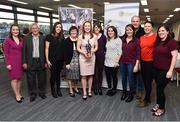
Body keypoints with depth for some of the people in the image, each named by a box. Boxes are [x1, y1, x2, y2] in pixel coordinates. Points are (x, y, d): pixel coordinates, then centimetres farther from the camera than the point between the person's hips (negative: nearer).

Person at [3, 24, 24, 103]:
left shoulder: (21, 40, 7)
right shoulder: (7, 40, -5)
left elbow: (23, 51, 10)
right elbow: (6, 53, -6)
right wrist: (7, 64, -11)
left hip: (20, 61, 5)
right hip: (12, 62, -4)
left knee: (19, 78, 11)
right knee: (14, 79, 2)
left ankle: (18, 94, 23)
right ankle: (17, 95, 12)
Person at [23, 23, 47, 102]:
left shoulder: (43, 38, 3)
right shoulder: (26, 38, 2)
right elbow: (24, 51, 1)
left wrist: (46, 61, -2)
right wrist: (24, 62, -5)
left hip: (41, 62, 1)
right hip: (30, 62, 0)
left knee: (42, 78, 10)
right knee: (31, 79, 8)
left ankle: (42, 92, 28)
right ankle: (33, 94, 23)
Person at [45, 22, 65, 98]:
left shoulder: (62, 37, 6)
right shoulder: (49, 36, -6)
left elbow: (64, 48, 10)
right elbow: (47, 49, -6)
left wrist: (65, 58, 3)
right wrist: (47, 60, -10)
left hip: (60, 59, 3)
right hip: (52, 59, -3)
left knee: (58, 74, 13)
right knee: (53, 75, 5)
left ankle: (58, 89, 27)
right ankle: (53, 90, 22)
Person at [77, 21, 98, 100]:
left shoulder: (94, 36, 2)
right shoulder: (80, 36, -2)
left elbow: (96, 47, 4)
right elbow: (78, 48, -1)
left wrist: (92, 52, -14)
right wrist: (84, 53, -15)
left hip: (92, 57, 2)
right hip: (83, 57, -1)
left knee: (90, 74, 9)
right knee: (83, 75, 0)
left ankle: (89, 90, 23)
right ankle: (84, 92, 10)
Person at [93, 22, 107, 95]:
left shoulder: (103, 36, 3)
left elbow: (105, 46, 9)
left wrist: (104, 52, 1)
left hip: (101, 56, 1)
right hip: (93, 56, -1)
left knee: (100, 72, 9)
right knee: (95, 72, 2)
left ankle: (100, 87, 21)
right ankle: (95, 87, 16)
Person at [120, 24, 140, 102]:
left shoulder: (136, 41, -7)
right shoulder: (123, 40, 4)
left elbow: (138, 54, -8)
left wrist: (136, 65, -11)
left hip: (131, 63, -3)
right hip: (123, 62, 4)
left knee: (130, 79, 5)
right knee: (123, 78, 13)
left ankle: (130, 94, 24)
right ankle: (124, 92, 31)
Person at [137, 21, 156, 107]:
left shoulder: (155, 37, -11)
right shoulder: (141, 37, 6)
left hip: (151, 62, -6)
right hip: (143, 62, 6)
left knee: (148, 81, 5)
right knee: (144, 81, 15)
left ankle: (146, 100, 20)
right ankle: (148, 97, 33)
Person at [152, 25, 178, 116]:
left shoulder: (172, 42, -10)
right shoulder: (157, 42, 10)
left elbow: (174, 56, -15)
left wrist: (170, 71, -18)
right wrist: (154, 66, 12)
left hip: (165, 70, -6)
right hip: (157, 69, 6)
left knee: (160, 89, 0)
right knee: (158, 88, 13)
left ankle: (162, 108, 18)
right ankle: (158, 104, 31)